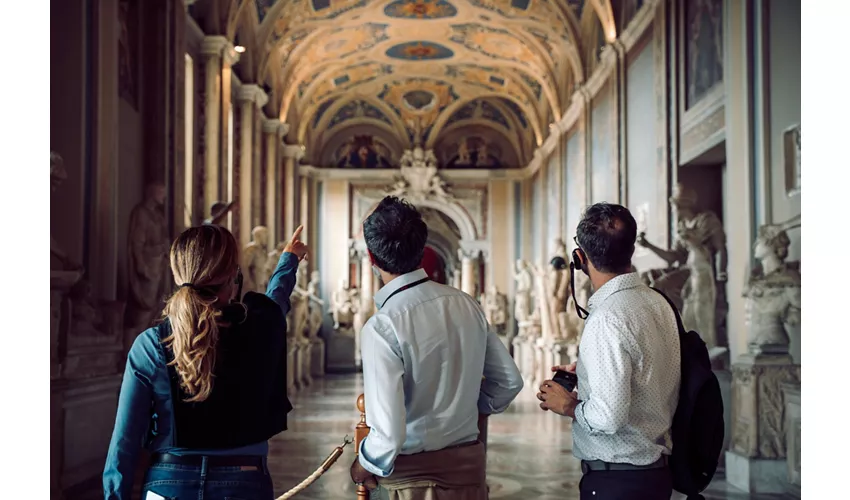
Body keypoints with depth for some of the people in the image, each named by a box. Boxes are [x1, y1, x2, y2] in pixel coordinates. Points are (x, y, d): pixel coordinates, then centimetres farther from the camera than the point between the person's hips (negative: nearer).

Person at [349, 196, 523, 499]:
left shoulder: (381, 327, -22)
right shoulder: (466, 304, -4)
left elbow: (389, 432, -24)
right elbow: (509, 381, 4)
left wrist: (365, 464, -5)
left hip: (413, 473, -6)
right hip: (470, 461, 6)